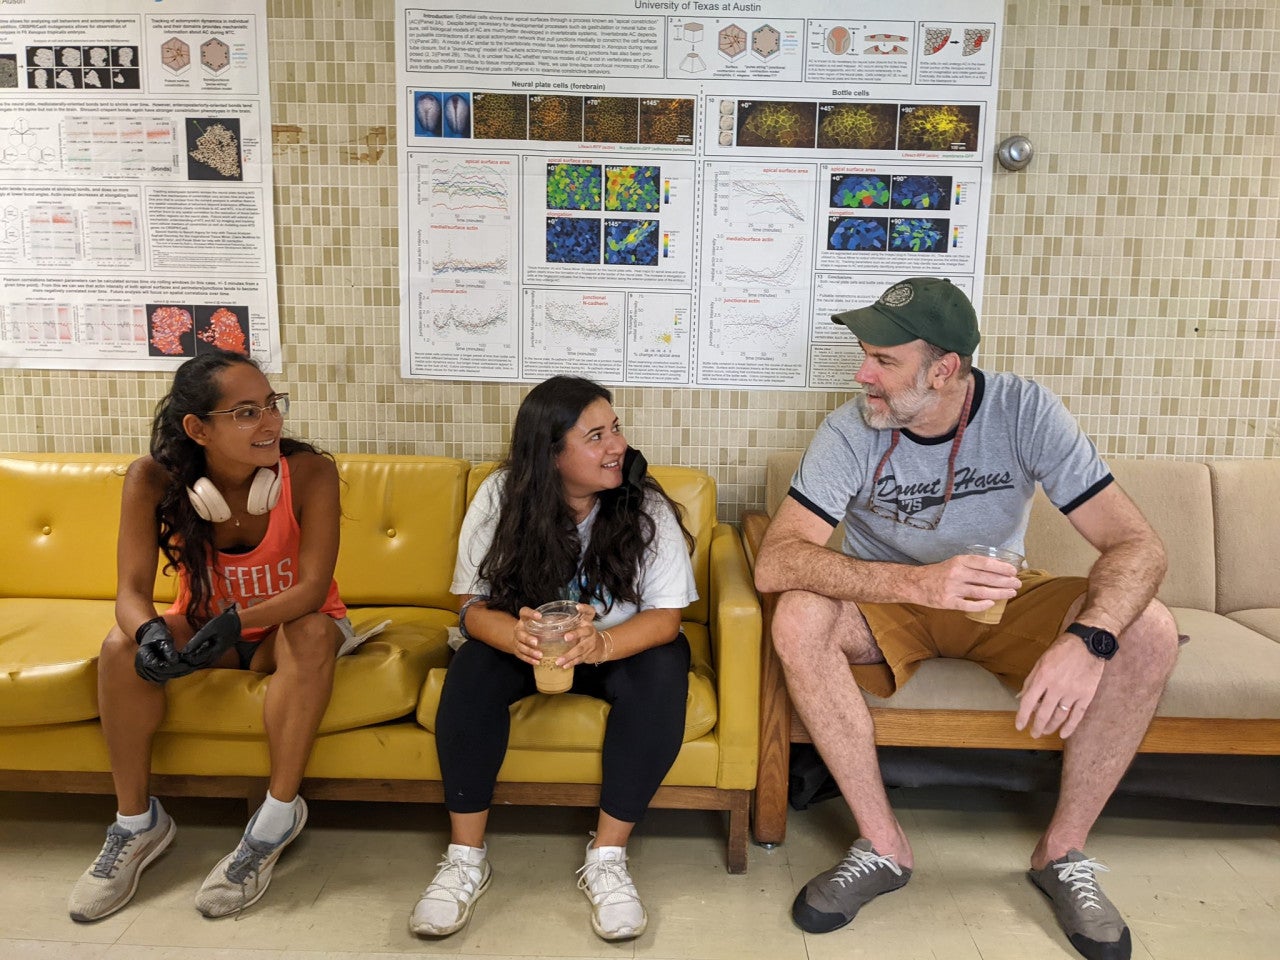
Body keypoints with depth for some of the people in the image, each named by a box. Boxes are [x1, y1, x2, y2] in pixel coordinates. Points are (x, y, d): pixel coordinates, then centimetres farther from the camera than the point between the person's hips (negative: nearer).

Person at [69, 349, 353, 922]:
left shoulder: (310, 471, -27)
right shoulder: (154, 479, -19)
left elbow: (312, 587, -28)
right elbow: (132, 589, -21)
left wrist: (236, 619, -44)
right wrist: (150, 631, -44)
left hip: (292, 624, -2)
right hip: (203, 623, 3)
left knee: (312, 634, -35)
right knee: (122, 646, -23)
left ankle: (279, 816, -22)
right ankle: (137, 822, -5)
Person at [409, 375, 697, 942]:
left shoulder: (646, 506, -17)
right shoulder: (500, 497, -16)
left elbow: (665, 616, -20)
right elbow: (475, 606, -14)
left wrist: (600, 644, -42)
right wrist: (517, 635, -39)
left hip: (623, 645, 0)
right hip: (526, 641, 1)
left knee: (662, 677, -31)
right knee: (471, 671, -29)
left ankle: (607, 858, -16)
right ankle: (466, 858, -12)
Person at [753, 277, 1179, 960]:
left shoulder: (1026, 411, -17)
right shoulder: (851, 432, -20)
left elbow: (1136, 543, -21)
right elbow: (774, 561, -32)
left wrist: (1086, 640, -42)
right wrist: (916, 580, -47)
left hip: (1001, 598, 2)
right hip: (889, 603, -1)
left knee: (1149, 630, -23)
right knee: (798, 617, -32)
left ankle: (1062, 851, -5)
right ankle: (882, 846, -15)